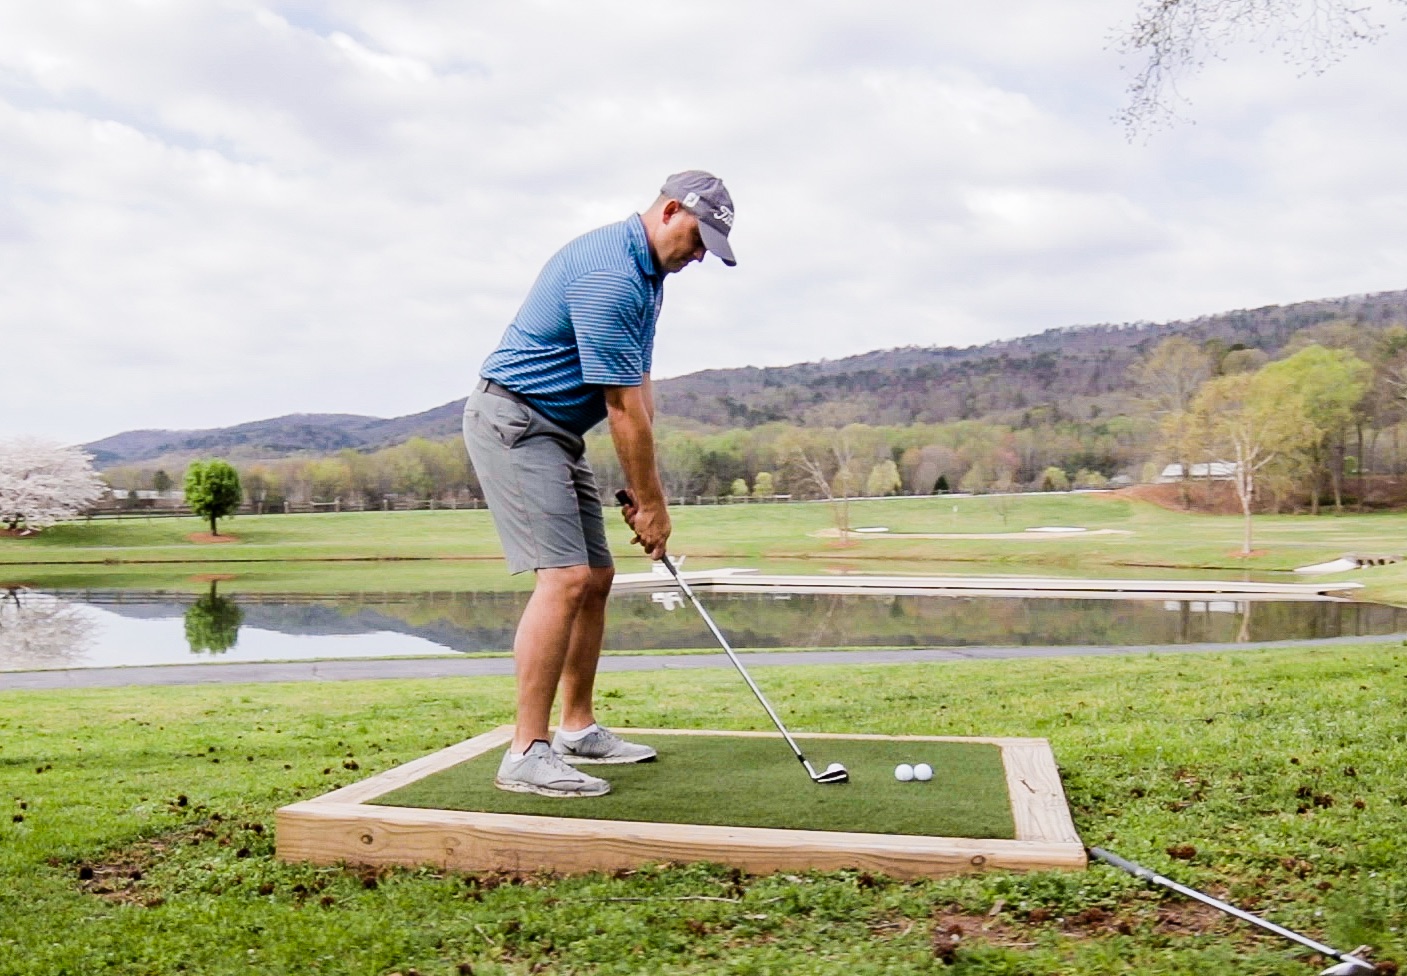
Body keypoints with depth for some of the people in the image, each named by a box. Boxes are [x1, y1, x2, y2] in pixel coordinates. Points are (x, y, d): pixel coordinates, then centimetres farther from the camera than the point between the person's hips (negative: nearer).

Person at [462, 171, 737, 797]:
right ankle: (526, 753, -13)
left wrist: (640, 491, 5)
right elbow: (624, 409, -20)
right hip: (513, 421, -11)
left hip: (557, 432, 11)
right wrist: (651, 501, -11)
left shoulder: (644, 273, 11)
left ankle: (577, 729, 20)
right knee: (564, 577, -18)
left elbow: (639, 390, 11)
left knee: (596, 578, 10)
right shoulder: (609, 274, -22)